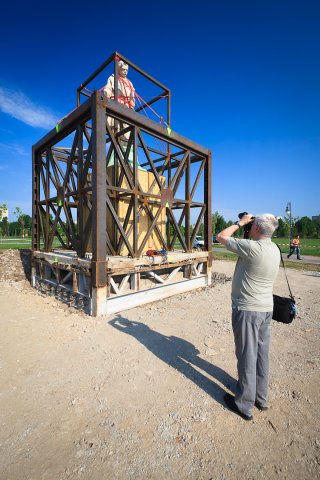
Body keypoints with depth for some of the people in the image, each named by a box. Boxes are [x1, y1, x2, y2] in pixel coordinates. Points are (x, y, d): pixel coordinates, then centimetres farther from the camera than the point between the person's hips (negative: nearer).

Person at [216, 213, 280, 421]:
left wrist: (240, 222, 0)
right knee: (262, 354, 20)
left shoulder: (252, 247, -23)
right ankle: (261, 398, 38)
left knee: (247, 356, 6)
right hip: (267, 308, 8)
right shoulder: (275, 249, 2)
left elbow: (221, 237, -12)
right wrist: (244, 225, 10)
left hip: (247, 310, -8)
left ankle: (245, 405, 25)